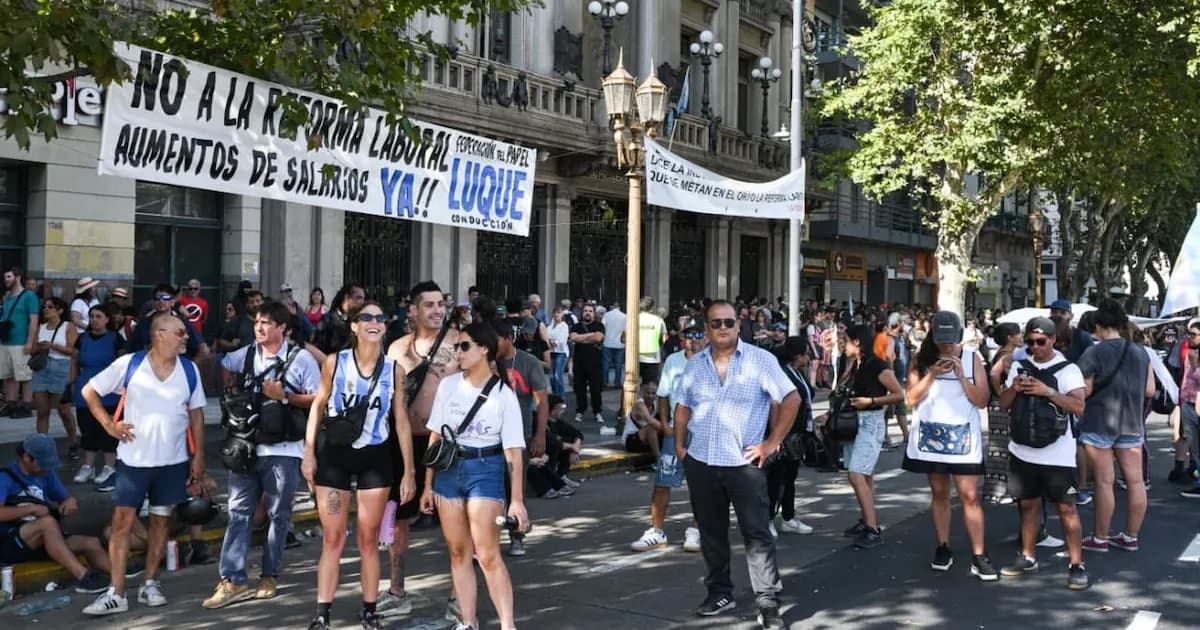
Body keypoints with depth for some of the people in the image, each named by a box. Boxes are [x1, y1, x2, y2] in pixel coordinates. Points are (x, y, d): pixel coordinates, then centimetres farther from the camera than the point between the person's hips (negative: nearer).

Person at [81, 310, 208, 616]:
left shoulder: (189, 370, 0)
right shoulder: (129, 364, -8)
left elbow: (196, 414, 6)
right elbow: (89, 391, 2)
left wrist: (199, 457, 3)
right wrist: (109, 424, -7)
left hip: (173, 461, 2)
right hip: (133, 459, -2)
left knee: (161, 520, 10)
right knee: (122, 521, -3)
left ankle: (150, 583, 23)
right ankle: (116, 594, 3)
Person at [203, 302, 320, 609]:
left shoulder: (300, 359, -6)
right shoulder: (246, 354, 9)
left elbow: (318, 400, -6)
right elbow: (225, 366, 30)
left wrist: (284, 396, -16)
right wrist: (233, 391, 15)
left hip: (282, 450, -4)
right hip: (247, 447, 4)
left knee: (278, 514, 7)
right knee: (238, 511, 2)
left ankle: (269, 577, 19)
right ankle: (233, 580, 4)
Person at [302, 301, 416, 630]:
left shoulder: (394, 369, -1)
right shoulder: (335, 362, -4)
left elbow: (401, 420, 1)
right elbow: (318, 406, 3)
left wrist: (409, 471, -1)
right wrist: (309, 452, -4)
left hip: (375, 458, 1)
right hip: (334, 454, -1)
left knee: (369, 540, 8)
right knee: (333, 539, 2)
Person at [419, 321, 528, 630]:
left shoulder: (503, 395, -8)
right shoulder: (448, 385, 3)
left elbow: (514, 451, -8)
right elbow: (436, 436, 8)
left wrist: (516, 499, -11)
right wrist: (428, 485, 8)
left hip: (485, 471, -4)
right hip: (449, 469, 4)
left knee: (488, 555, -9)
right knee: (458, 552, 8)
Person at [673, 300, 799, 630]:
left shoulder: (760, 360, -6)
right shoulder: (694, 365, 8)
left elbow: (791, 399, -7)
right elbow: (682, 407, 17)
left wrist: (772, 443, -9)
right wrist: (679, 446, 8)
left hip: (744, 463, -4)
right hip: (700, 463, 5)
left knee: (757, 533, -4)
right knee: (711, 531, 14)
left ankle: (768, 603, 1)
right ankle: (720, 593, 27)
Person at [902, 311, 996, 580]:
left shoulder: (972, 357, -1)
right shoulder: (922, 359, 2)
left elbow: (982, 401, -4)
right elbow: (912, 399, -4)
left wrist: (961, 375, -15)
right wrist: (932, 374, -15)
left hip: (963, 436, -1)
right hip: (931, 434, 2)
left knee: (970, 496, -5)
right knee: (939, 493, 10)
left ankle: (979, 556, -2)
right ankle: (943, 548, 21)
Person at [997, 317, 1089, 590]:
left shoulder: (1068, 369, -5)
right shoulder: (1019, 366, 8)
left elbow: (1079, 407, -16)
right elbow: (1003, 404, 9)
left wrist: (1047, 391, -25)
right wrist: (1014, 388, -11)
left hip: (1057, 453, -4)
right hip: (1023, 450, 5)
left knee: (1066, 507, -3)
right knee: (1028, 504, 14)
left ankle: (1077, 565, 1)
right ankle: (1028, 558, 25)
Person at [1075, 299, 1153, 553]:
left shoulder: (1094, 353, -12)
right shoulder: (1140, 353, 5)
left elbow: (1083, 392, -13)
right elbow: (1150, 391, 8)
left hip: (1099, 424, -5)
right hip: (1131, 424, 5)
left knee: (1103, 482, 0)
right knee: (1135, 480, 9)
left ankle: (1100, 538, 7)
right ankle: (1130, 537, 17)